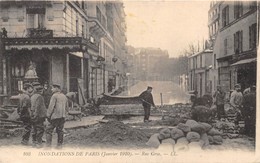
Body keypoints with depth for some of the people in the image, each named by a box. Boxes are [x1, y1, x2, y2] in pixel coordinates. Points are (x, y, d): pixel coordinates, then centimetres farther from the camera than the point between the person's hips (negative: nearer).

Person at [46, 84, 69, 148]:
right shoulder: (64, 96, 15)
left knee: (49, 130, 0)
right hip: (63, 117, 7)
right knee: (60, 130, 12)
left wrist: (48, 115, -8)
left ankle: (48, 145, -4)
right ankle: (59, 145, 12)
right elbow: (67, 108, 17)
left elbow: (51, 106, -13)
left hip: (55, 116, -7)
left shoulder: (54, 95, -8)